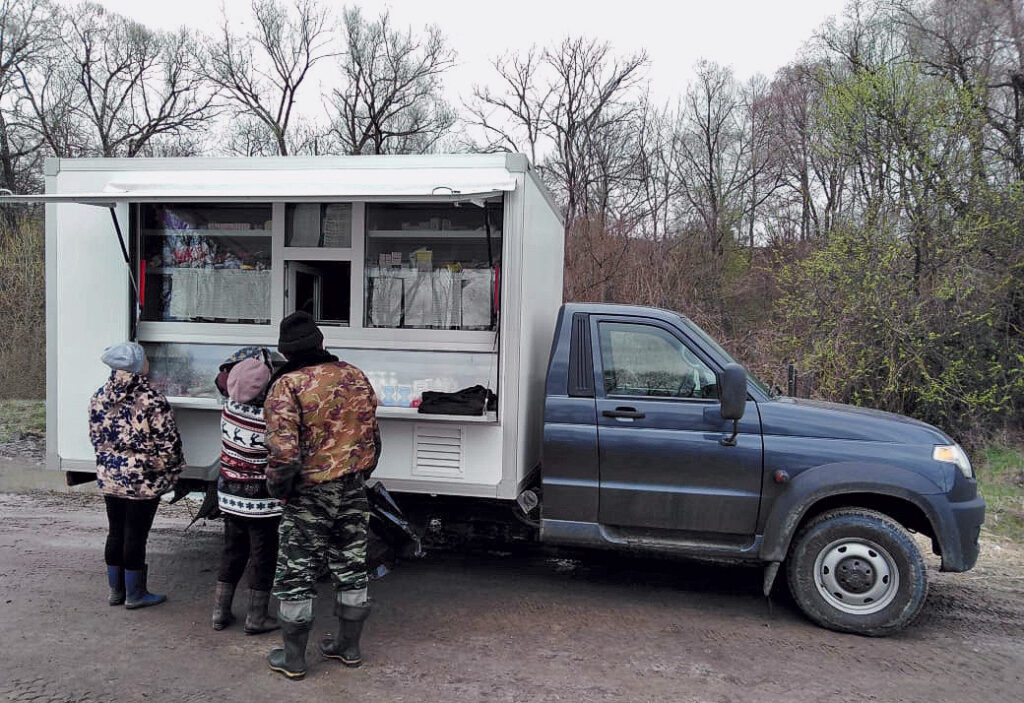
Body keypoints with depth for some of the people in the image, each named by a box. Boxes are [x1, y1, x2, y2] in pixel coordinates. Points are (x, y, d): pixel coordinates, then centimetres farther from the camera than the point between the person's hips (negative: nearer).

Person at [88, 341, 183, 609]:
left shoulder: (100, 397, 1)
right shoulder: (152, 399, -18)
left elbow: (96, 436, 10)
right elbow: (168, 441, -15)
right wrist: (173, 468, 2)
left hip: (109, 477, 6)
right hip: (143, 479, -6)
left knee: (115, 532, 16)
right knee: (135, 536, 4)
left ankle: (116, 590, 29)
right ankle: (135, 594, 17)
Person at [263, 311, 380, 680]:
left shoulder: (286, 386, -17)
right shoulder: (356, 377, 2)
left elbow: (284, 454, -24)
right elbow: (373, 439, 8)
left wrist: (277, 489, -6)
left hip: (310, 497, -5)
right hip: (354, 492, 6)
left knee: (296, 577, 10)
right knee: (351, 570, 17)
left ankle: (293, 659, 22)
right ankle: (348, 647, 32)